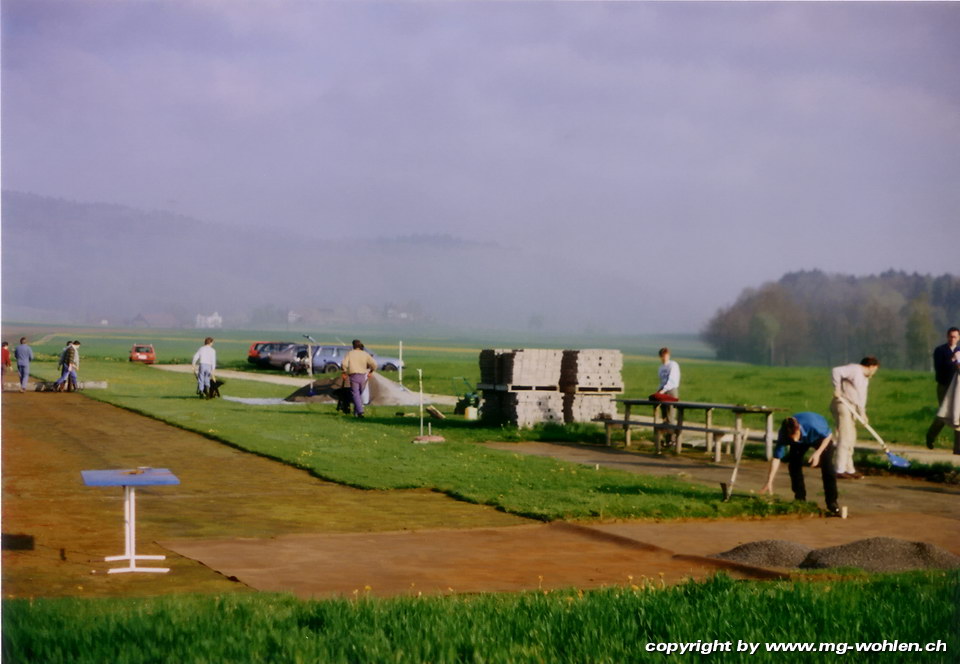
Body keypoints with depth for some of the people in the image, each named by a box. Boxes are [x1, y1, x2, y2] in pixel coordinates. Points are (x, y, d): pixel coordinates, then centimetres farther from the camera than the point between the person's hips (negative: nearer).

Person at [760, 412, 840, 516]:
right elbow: (776, 458, -30)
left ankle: (832, 504, -13)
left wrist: (818, 453, -32)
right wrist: (769, 482, -34)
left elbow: (829, 435, -23)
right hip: (802, 441, 3)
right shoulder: (783, 434, -35)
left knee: (827, 466, -18)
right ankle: (800, 501, 4)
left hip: (821, 437, -3)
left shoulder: (813, 425, -44)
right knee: (793, 465, -11)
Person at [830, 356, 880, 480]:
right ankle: (840, 470, -12)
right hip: (842, 405, -10)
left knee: (851, 439, 14)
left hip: (850, 408, 10)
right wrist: (837, 389, -22)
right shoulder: (854, 370, -11)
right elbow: (836, 371, -22)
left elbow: (861, 396, 18)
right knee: (844, 438, -12)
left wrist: (862, 413, 5)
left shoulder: (865, 379, 20)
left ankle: (849, 469, 21)